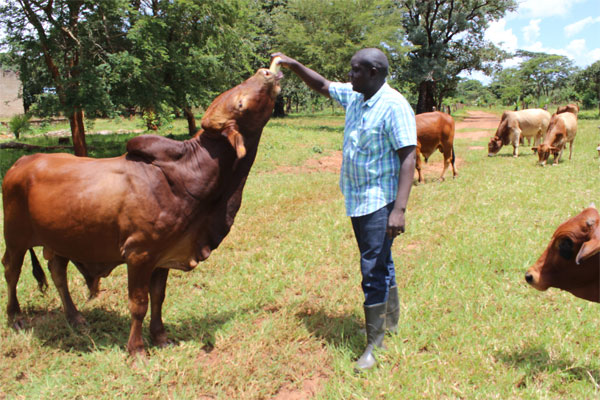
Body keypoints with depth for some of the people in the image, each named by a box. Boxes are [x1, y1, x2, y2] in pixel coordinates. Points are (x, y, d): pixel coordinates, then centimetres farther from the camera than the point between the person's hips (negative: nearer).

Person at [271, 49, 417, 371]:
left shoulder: (394, 106, -17)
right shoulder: (354, 96, 7)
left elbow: (408, 158, -21)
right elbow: (322, 86, 25)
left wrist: (399, 210, -27)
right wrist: (292, 65, 14)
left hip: (380, 202, -8)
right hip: (357, 200, 8)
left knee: (374, 270, -6)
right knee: (380, 264, 20)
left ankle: (374, 345, 6)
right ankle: (390, 324, 37)